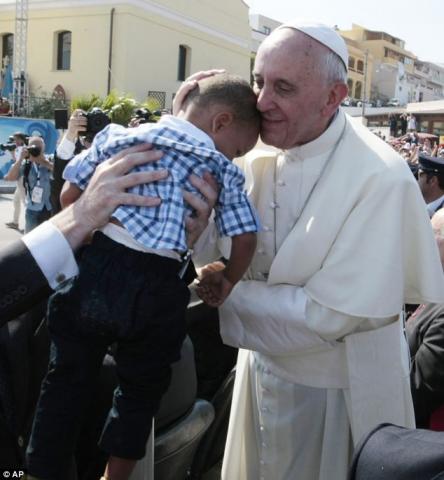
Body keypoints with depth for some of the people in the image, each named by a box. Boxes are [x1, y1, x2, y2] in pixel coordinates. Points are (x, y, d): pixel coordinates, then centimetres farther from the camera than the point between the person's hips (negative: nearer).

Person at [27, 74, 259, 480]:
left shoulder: (117, 135, 10)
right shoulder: (223, 170, 4)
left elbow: (69, 195, 12)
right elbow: (245, 240, 0)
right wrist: (226, 282, 16)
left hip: (92, 268, 2)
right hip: (154, 287, -2)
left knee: (66, 380, 17)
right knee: (141, 390, 20)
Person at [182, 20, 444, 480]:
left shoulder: (380, 179, -26)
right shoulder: (259, 157, -6)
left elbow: (330, 314, -27)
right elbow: (206, 245, -6)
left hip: (339, 391, -6)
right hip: (263, 369, 6)